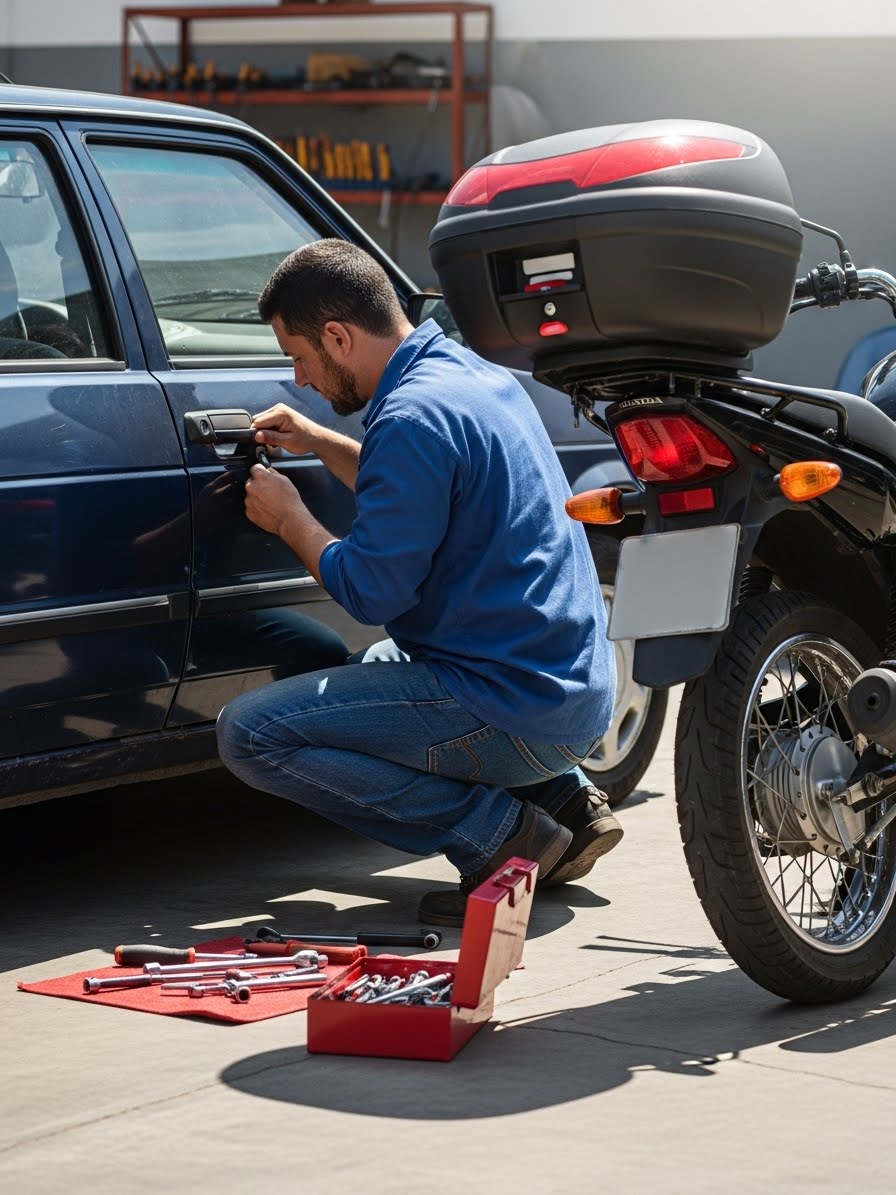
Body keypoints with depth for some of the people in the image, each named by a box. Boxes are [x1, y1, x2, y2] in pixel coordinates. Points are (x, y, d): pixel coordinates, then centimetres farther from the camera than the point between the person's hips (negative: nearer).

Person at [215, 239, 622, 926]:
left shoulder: (412, 416, -19)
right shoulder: (476, 373, 11)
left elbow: (371, 591, -18)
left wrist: (289, 519, -1)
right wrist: (320, 444, 23)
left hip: (518, 709, -10)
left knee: (249, 734, -12)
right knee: (382, 663, 38)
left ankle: (499, 833, -9)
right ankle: (567, 802, 18)